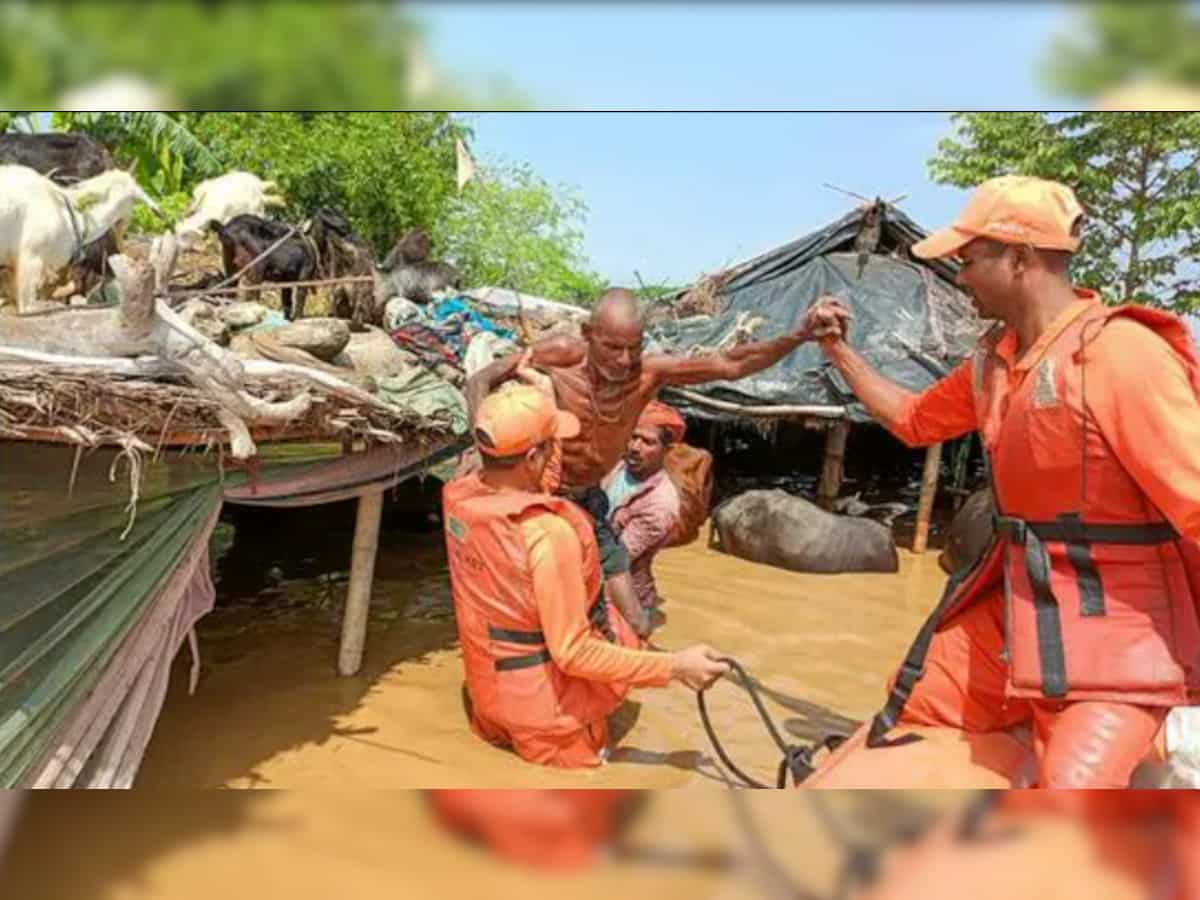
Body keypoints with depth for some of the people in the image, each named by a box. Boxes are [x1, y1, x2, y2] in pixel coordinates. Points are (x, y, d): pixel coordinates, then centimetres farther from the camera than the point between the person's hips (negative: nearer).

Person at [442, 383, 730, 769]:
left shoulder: (455, 496, -11)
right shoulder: (548, 534, -31)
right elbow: (573, 653, -26)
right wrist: (674, 666, -22)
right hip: (545, 701, -7)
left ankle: (497, 722, 14)